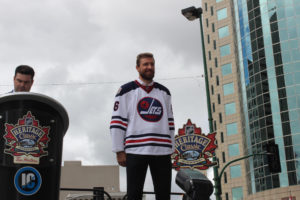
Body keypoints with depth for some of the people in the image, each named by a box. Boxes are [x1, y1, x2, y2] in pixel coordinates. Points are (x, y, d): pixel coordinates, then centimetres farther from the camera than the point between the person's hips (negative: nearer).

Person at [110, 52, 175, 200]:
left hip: (162, 151, 4)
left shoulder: (164, 92, 18)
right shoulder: (126, 91, 6)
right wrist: (119, 151, -5)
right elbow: (117, 122, 1)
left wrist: (170, 150, 13)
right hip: (135, 151, -3)